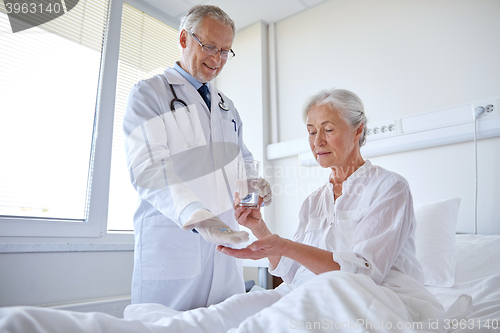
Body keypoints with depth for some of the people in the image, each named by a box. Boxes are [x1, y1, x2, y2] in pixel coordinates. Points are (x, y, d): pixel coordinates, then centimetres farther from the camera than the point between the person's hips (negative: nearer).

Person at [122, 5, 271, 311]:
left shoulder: (227, 105, 20)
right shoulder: (149, 93, 0)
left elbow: (242, 157, 25)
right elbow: (147, 168, -14)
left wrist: (256, 183, 1)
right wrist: (198, 217, -29)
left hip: (224, 241, 6)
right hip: (171, 239, -5)